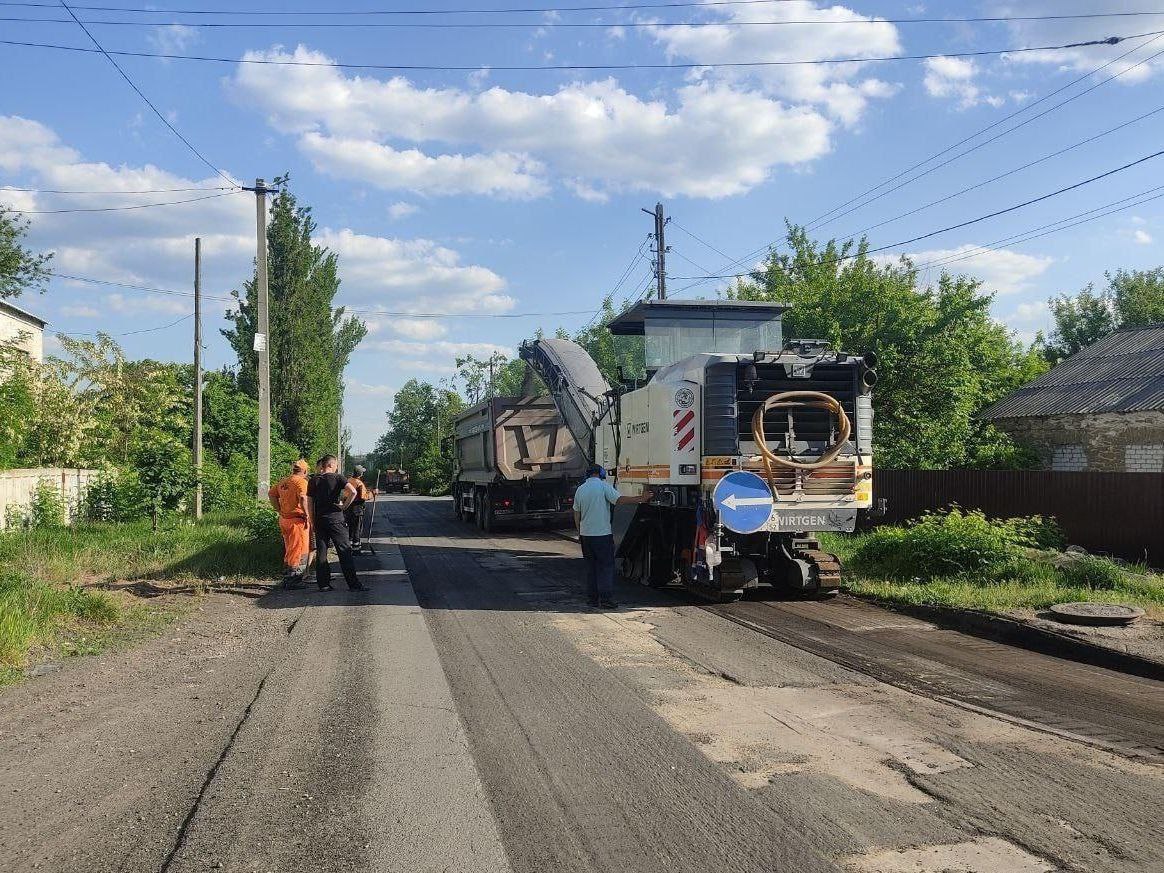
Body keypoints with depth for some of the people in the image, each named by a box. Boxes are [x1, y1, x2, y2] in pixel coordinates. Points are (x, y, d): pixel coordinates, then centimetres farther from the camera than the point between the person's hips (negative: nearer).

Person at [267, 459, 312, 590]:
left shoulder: (282, 481, 13)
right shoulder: (301, 481, -13)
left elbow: (271, 493, 19)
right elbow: (303, 498, -28)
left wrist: (279, 510, 14)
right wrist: (307, 515, -21)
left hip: (284, 519, 8)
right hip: (297, 520, -8)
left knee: (289, 550, 19)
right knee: (298, 550, -2)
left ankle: (287, 579, 25)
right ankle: (293, 580, -2)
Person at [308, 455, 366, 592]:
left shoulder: (313, 480, 7)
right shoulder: (337, 478, -4)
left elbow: (310, 502, 5)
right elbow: (353, 492, -19)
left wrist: (313, 521, 10)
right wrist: (344, 506, -7)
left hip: (319, 519, 4)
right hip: (335, 518, -4)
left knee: (321, 552, 9)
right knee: (344, 551, -1)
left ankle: (323, 584, 9)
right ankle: (353, 584, -2)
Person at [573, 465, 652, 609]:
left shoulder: (580, 489, 10)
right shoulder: (604, 486, -7)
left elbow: (576, 514, 15)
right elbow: (619, 500, -21)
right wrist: (641, 499, -20)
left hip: (585, 534, 6)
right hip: (602, 533, -5)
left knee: (590, 566, 13)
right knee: (606, 567, -1)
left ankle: (592, 598, 13)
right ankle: (606, 599, -6)